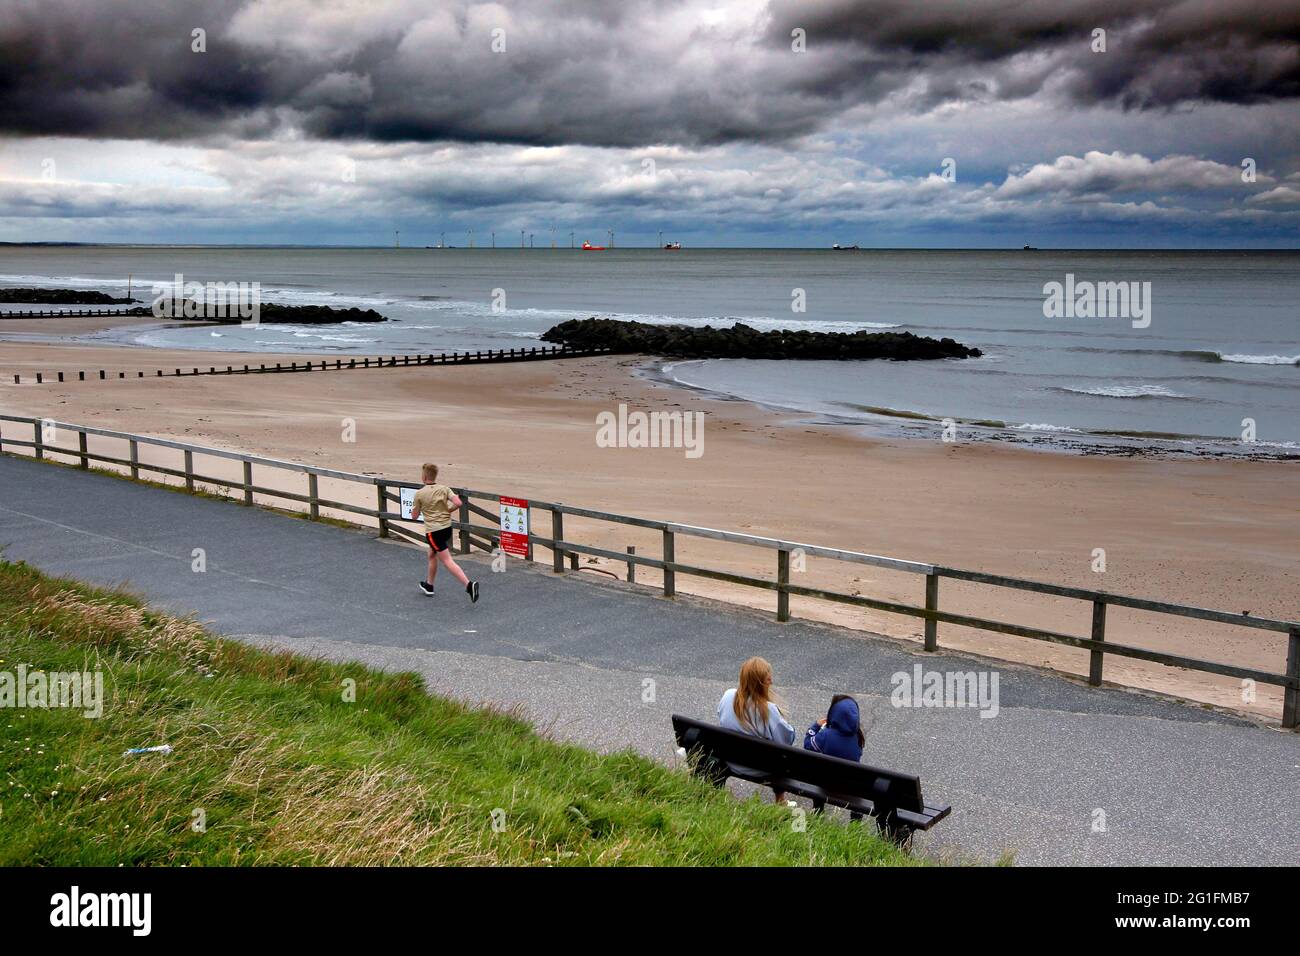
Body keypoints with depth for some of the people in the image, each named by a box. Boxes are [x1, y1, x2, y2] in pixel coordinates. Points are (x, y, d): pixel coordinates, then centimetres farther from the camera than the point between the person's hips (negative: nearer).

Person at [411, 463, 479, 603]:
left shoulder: (419, 494, -7)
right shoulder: (444, 489, 2)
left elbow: (414, 516, 1)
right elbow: (458, 503, -11)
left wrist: (413, 508, 22)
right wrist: (447, 510, 7)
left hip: (433, 531, -6)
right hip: (447, 527, 6)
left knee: (447, 561, -10)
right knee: (432, 555, 27)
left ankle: (469, 584, -26)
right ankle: (429, 585, 41)